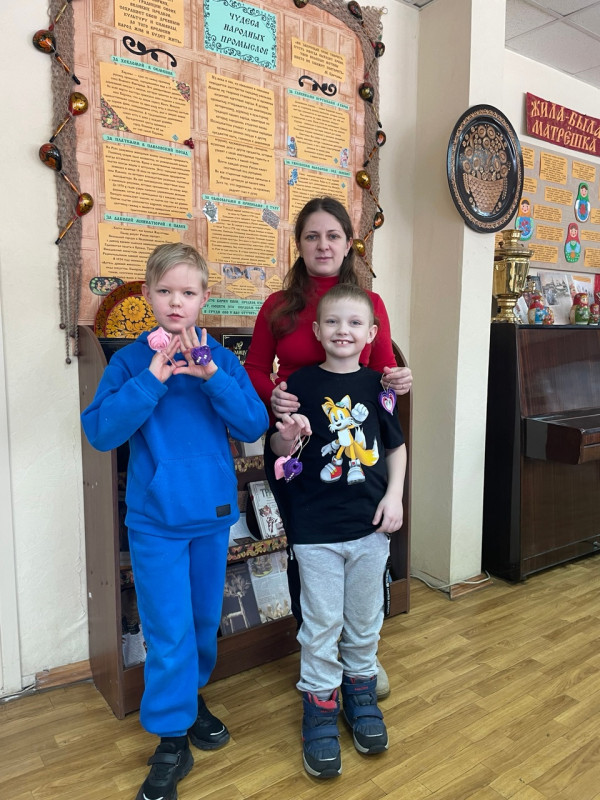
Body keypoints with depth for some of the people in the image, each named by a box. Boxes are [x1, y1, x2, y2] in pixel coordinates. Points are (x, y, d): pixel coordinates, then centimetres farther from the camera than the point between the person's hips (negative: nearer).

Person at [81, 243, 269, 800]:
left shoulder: (220, 359, -2)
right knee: (169, 631, 2)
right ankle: (171, 741, 22)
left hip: (213, 512, 3)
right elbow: (99, 431, -14)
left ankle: (191, 696, 45)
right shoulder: (130, 360, -6)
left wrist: (212, 376, -22)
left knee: (204, 620, 19)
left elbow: (254, 426, -10)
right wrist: (151, 380, -22)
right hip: (156, 519, -2)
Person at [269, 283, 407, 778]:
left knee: (365, 617, 18)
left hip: (370, 524, 3)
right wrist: (288, 434, -23)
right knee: (321, 622, 8)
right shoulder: (302, 384, -7)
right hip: (316, 528, -2)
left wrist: (395, 495, -1)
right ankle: (320, 704, 29)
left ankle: (361, 689, 40)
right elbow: (280, 450, -2)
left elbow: (397, 445, 9)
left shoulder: (377, 384, 0)